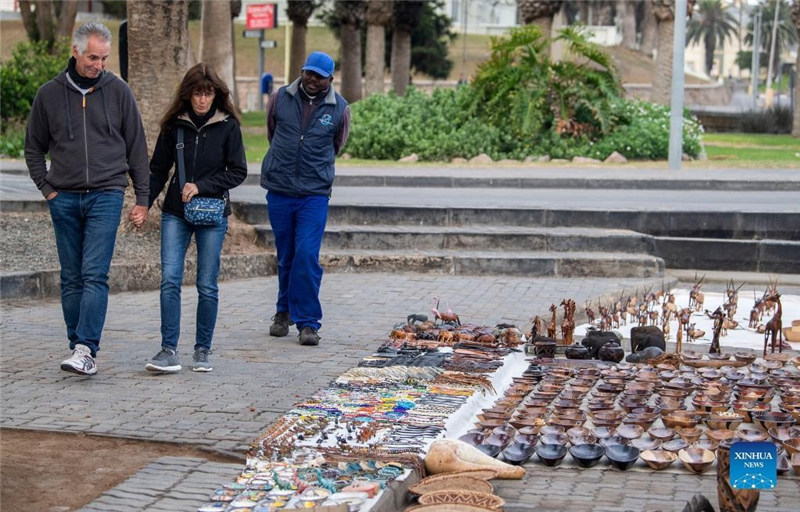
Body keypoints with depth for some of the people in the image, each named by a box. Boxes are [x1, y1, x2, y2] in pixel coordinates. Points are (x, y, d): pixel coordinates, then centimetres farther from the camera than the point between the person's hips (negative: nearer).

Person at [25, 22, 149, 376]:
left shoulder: (118, 92, 3)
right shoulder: (49, 94, 5)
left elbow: (137, 148, 7)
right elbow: (34, 148, 15)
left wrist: (142, 199, 5)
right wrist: (47, 188, 3)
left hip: (106, 194, -2)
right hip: (64, 198, 2)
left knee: (95, 275, -12)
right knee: (71, 278, 6)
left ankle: (85, 349, -17)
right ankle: (80, 348, 13)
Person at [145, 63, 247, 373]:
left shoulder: (228, 126, -1)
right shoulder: (174, 124, 5)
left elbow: (238, 172, -2)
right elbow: (158, 170, 10)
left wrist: (201, 186, -13)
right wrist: (144, 203, -3)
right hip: (175, 212, 2)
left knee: (207, 285, 3)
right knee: (170, 280, -9)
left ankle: (202, 351, 14)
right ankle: (169, 350, -7)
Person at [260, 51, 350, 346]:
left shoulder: (339, 109, 1)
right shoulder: (280, 98, 3)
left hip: (315, 193, -2)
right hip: (278, 191, 2)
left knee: (307, 256, -11)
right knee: (285, 257, 11)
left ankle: (308, 323, -4)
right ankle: (284, 311, 30)